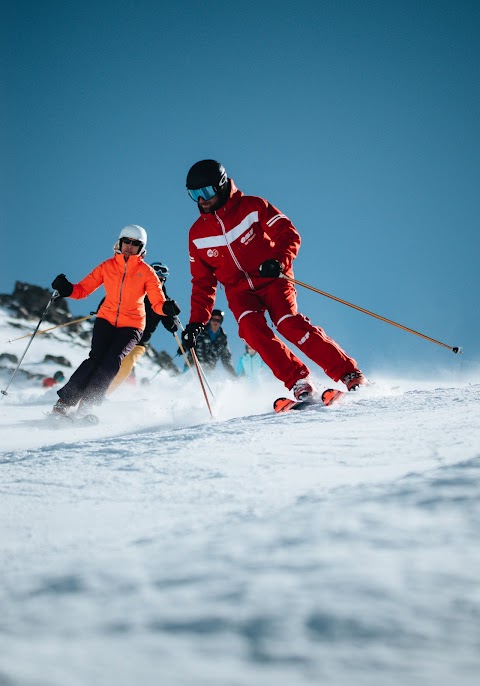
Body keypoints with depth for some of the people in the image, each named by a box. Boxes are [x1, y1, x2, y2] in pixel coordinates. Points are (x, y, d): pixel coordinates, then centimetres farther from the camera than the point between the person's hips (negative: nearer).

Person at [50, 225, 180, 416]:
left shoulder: (146, 272, 0)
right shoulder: (107, 266, 5)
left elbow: (157, 302, -7)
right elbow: (83, 289, 4)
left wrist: (166, 307, -30)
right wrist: (66, 289, -17)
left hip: (131, 326, -1)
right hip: (106, 320, 1)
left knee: (112, 361, -22)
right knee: (96, 357, -19)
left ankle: (85, 406, -18)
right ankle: (64, 401, -15)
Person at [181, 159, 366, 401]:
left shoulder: (252, 207, -4)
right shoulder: (198, 234, 8)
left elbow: (289, 235, -8)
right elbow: (203, 282, 14)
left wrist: (279, 261, -28)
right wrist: (197, 321, 6)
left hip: (271, 280, -3)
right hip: (239, 291, 3)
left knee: (289, 323, -27)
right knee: (251, 327, -28)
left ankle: (350, 374, -24)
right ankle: (299, 382, -28)